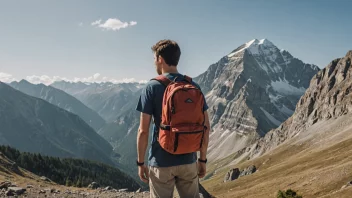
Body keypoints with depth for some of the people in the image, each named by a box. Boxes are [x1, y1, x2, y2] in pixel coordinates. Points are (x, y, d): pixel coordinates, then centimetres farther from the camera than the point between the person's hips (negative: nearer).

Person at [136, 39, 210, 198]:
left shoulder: (152, 87, -10)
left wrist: (140, 162, 0)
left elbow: (143, 131, -11)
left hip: (161, 162, -3)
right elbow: (205, 127, 2)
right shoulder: (194, 87, 1)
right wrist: (203, 159, 11)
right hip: (188, 161, 3)